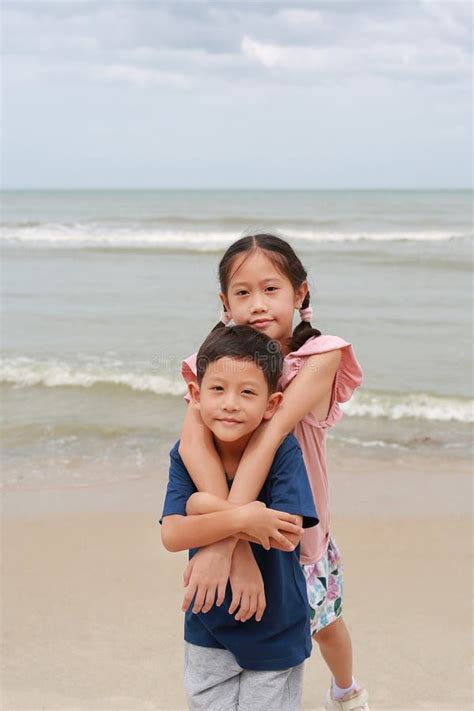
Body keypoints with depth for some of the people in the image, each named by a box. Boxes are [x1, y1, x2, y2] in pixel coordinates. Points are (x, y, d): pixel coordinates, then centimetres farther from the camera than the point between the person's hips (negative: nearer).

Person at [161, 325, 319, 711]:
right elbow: (172, 535, -24)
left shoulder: (284, 453, -20)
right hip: (208, 627, 3)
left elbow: (288, 536, -28)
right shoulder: (187, 455, -13)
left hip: (275, 633, -2)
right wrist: (239, 518, -38)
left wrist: (211, 508, -29)